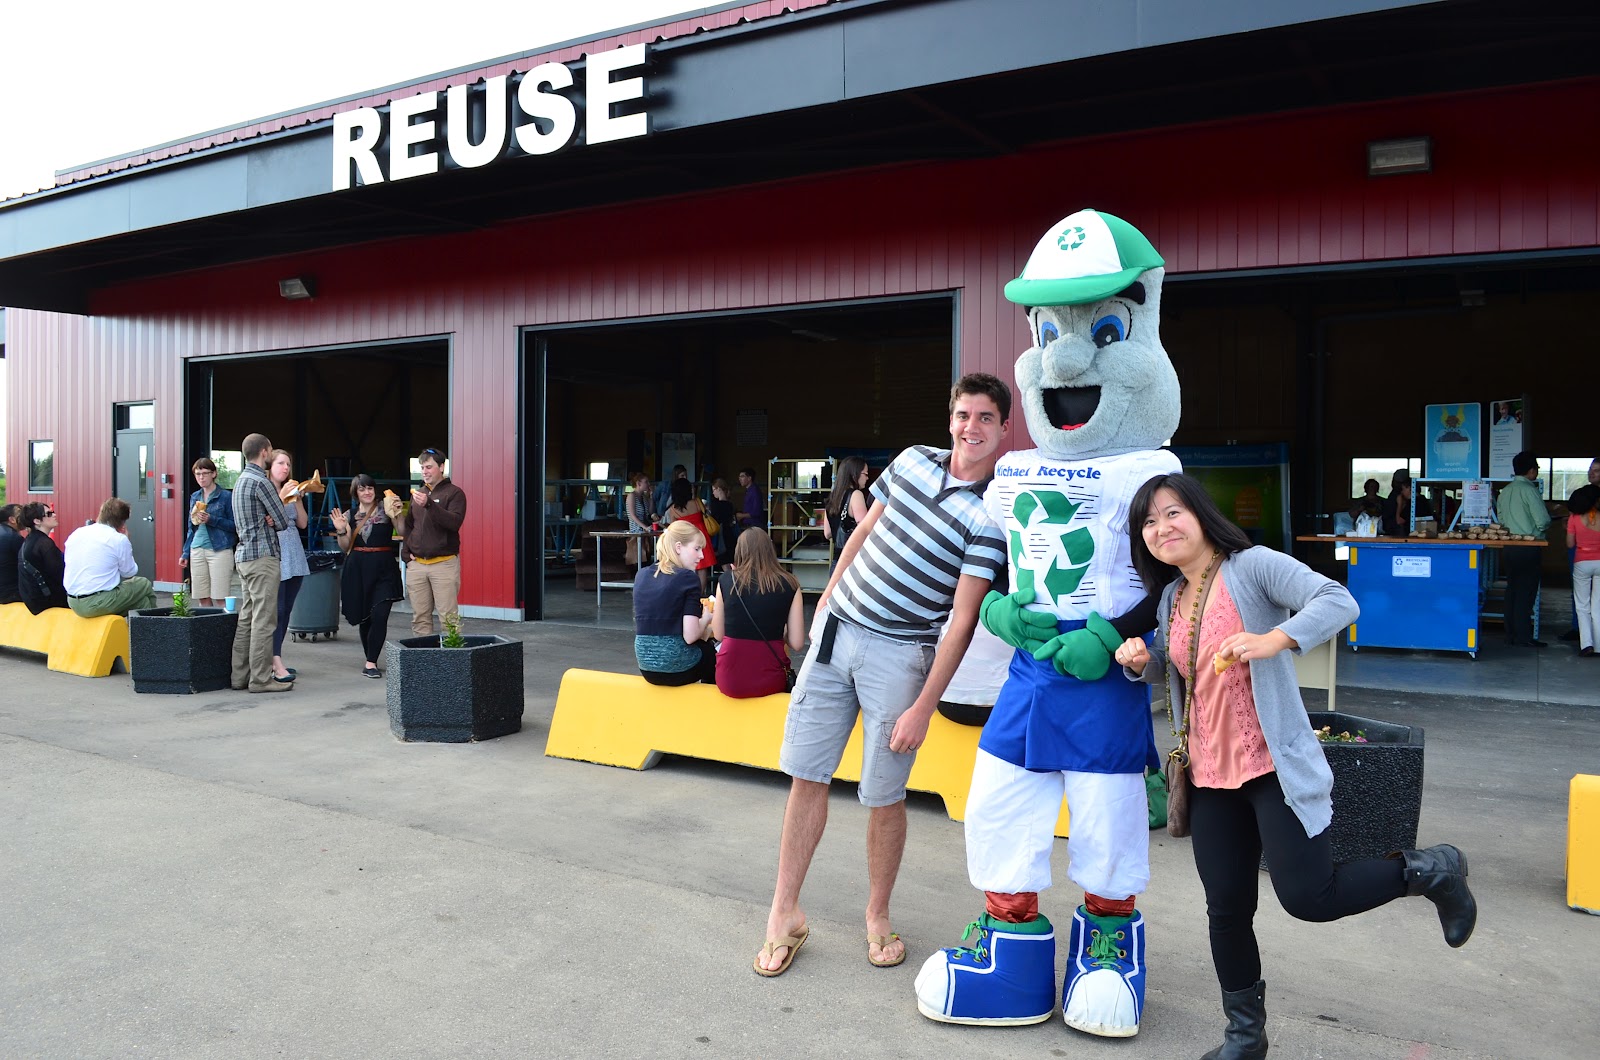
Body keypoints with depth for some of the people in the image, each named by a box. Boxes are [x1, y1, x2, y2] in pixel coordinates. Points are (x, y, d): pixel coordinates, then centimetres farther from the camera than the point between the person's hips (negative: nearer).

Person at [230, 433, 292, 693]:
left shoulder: (241, 480, 18)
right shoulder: (260, 481, -13)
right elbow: (283, 521, -13)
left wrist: (267, 520, 1)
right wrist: (272, 520, 7)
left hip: (244, 554, 10)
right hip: (262, 555, -10)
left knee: (246, 618, 12)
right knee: (264, 620, -7)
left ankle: (240, 676, 16)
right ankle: (261, 678, -5)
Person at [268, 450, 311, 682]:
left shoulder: (291, 491, 18)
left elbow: (302, 523, 13)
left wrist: (297, 498, 4)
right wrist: (282, 497, -15)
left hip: (294, 557, 7)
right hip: (274, 555, -7)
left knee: (286, 610, 8)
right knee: (277, 610, -11)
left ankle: (276, 659, 14)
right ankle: (276, 664, -13)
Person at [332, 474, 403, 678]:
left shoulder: (385, 510, 0)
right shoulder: (350, 515, 10)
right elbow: (345, 547, 12)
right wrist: (341, 531, -4)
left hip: (384, 568, -3)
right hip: (358, 569, 3)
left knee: (379, 615, -14)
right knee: (363, 617, 10)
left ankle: (371, 663, -8)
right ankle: (370, 659, 24)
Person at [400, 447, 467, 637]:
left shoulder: (454, 493, -1)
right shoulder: (418, 494, 18)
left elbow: (455, 522, -17)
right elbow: (408, 526, 27)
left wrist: (429, 505, -27)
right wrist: (406, 552, 13)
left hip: (444, 563, -6)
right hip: (416, 563, 6)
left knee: (448, 617, -9)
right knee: (420, 617, 5)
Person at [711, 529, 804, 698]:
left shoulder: (727, 582, -1)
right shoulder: (790, 584, -3)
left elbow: (718, 635, 8)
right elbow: (796, 643, -3)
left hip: (730, 679, 0)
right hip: (770, 680, 0)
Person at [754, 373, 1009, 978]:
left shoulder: (991, 515, -12)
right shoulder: (913, 460, 4)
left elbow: (962, 619, -14)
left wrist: (923, 708, -16)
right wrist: (828, 594, 20)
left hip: (898, 654, -4)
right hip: (837, 627, 5)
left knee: (883, 795, 2)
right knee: (805, 774, 7)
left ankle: (878, 917, 26)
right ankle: (785, 914, 20)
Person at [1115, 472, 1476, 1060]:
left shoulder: (1253, 566, -12)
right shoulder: (1172, 597, 10)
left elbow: (1338, 602, -24)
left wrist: (1272, 640, -39)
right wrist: (1141, 661, 2)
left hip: (1274, 766, -6)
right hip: (1210, 774, 7)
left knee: (1307, 896, -8)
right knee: (1226, 908, 11)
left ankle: (1430, 871, 19)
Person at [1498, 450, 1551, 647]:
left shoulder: (1505, 490, 10)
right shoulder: (1529, 489, -12)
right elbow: (1543, 520, -14)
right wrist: (1538, 528, 5)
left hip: (1508, 547, 7)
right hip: (1527, 547, -7)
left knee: (1512, 589, 12)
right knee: (1526, 592, -2)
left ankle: (1511, 634, 16)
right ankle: (1524, 636, 0)